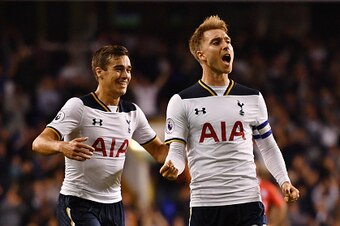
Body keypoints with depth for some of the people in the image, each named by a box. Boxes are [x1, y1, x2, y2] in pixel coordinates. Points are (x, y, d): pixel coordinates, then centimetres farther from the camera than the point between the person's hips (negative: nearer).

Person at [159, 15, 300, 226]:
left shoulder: (253, 98, 11)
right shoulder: (182, 102, 4)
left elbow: (268, 147, 18)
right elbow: (177, 151, 0)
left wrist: (284, 181, 4)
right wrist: (171, 168, -22)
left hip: (249, 202, 1)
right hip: (205, 205, -1)